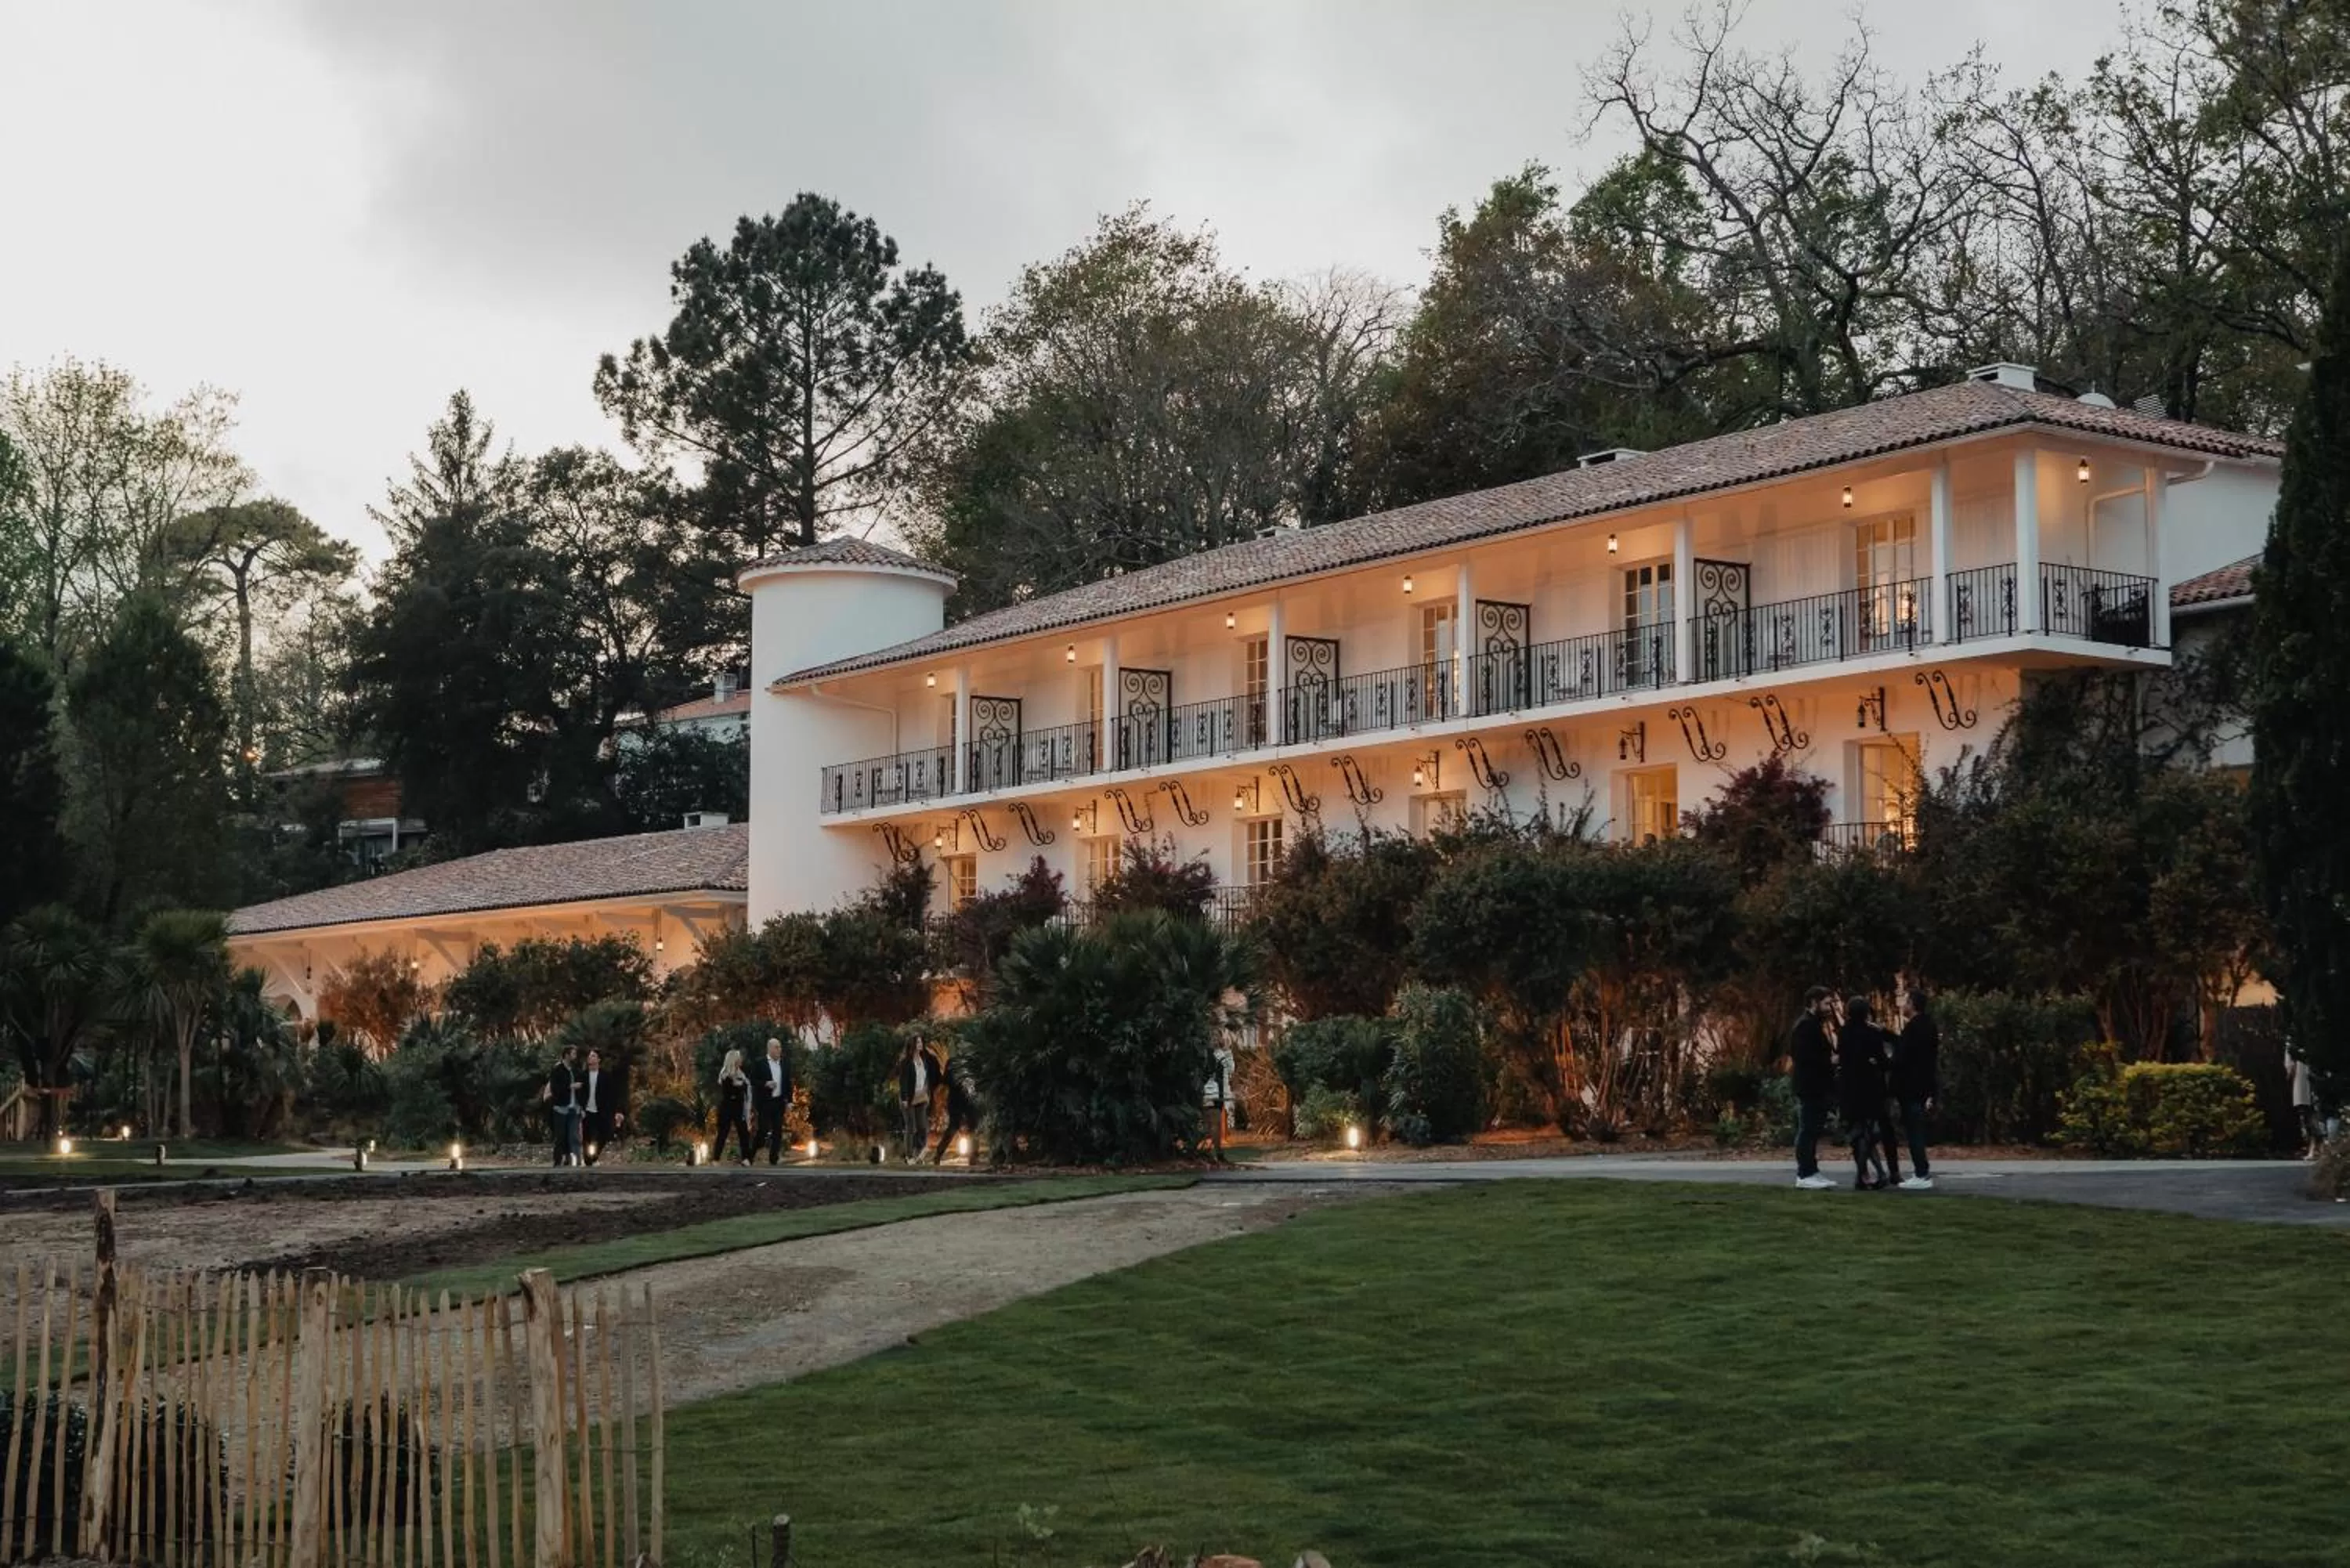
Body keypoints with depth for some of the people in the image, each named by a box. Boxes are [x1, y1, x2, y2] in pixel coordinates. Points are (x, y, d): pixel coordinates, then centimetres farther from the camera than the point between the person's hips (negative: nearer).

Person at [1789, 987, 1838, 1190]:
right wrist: (1830, 1061, -15)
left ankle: (1811, 1172, 15)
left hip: (1817, 1087, 10)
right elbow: (1804, 1057, -22)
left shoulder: (1814, 1024, 18)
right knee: (1807, 1130, -7)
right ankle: (1805, 1175, -5)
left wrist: (1831, 1058, 7)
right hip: (1808, 1088, -10)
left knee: (1812, 1131, 11)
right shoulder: (1805, 1026, -14)